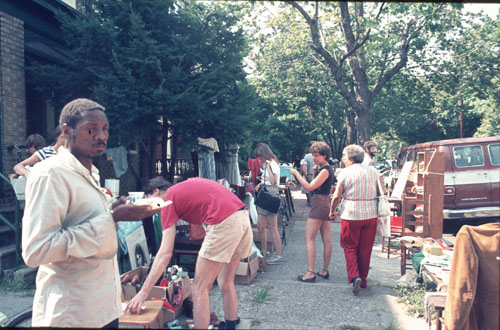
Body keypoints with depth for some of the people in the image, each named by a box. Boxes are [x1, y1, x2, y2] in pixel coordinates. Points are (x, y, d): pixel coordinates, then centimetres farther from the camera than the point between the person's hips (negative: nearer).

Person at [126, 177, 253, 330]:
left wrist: (143, 292, 1)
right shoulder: (188, 185, 26)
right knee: (226, 283, 23)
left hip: (224, 223, -8)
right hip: (244, 217, 9)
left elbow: (165, 254, -1)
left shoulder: (170, 199, 5)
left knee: (200, 289, 6)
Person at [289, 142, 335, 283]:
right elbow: (314, 186, 16)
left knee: (309, 239, -8)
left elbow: (309, 187, -18)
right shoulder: (326, 169, 17)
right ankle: (325, 271, 17)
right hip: (326, 204, 10)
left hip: (319, 204, -10)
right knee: (327, 240, 10)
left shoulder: (325, 170, -14)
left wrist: (296, 173, -13)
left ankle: (310, 273, -8)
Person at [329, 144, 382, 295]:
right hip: (370, 215, 4)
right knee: (365, 249, 13)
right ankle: (363, 280, 22)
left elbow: (337, 196, -7)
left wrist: (332, 211, 7)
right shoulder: (373, 171, 6)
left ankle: (354, 276, -11)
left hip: (351, 215, -4)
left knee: (350, 247, 7)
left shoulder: (345, 172, -7)